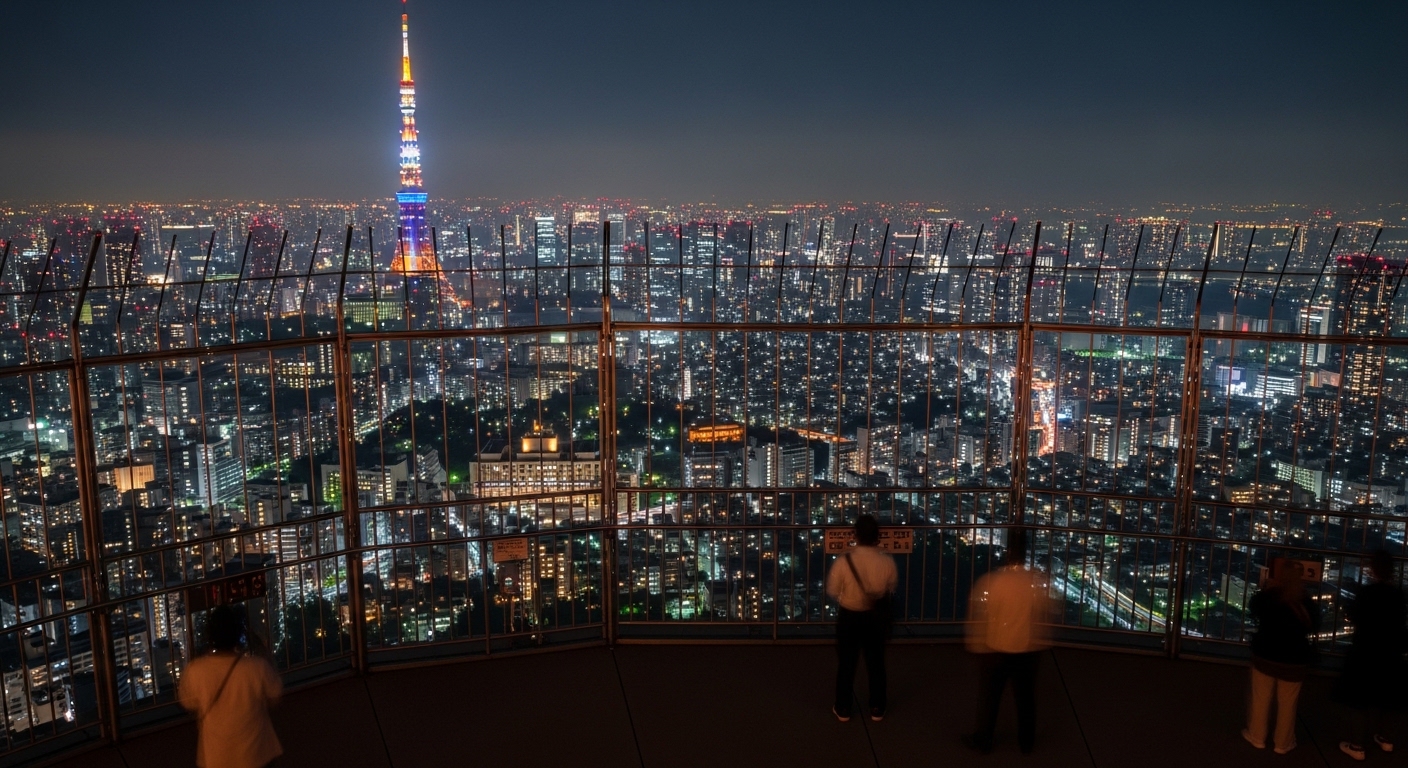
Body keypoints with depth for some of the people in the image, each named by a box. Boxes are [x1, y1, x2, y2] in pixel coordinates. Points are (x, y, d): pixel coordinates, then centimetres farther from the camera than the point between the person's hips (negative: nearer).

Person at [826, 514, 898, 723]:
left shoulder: (843, 561, -22)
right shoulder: (887, 562, -16)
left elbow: (832, 591, -10)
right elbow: (891, 588, 1)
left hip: (849, 616, -2)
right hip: (876, 616, 2)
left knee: (846, 663, 13)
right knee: (876, 662, 18)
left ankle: (843, 709, 23)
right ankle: (877, 709, 28)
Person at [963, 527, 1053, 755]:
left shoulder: (990, 581, -17)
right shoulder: (1039, 582, -9)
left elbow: (977, 618, -9)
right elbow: (1045, 617, 2)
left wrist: (977, 646, 5)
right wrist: (1040, 644, 17)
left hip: (995, 649, -2)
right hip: (1028, 650, 3)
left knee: (989, 697, 12)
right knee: (1026, 697, 17)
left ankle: (983, 741, 24)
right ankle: (1027, 742, 30)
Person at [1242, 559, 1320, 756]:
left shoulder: (1265, 597, -13)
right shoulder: (1305, 602, -15)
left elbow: (1254, 612, 9)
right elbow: (1315, 623, 5)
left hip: (1265, 656, 0)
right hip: (1294, 661, 0)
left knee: (1261, 699, 14)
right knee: (1287, 704, 13)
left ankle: (1257, 737, 25)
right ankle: (1282, 743, 23)